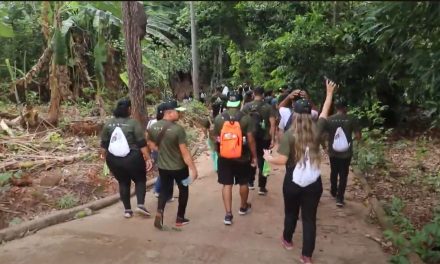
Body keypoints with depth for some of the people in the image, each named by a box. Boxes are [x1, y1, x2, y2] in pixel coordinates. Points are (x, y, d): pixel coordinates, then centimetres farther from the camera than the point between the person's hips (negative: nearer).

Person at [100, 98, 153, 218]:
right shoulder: (133, 123, -9)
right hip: (132, 158, -4)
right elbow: (142, 143, -12)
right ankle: (141, 204, 0)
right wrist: (148, 158, -8)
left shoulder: (109, 123, 4)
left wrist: (103, 155, 25)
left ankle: (127, 210, 17)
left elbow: (104, 143, 10)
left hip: (114, 159, 4)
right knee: (140, 179, 14)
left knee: (123, 182, 17)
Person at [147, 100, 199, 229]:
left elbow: (152, 145, 9)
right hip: (179, 167, -4)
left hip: (162, 166, 4)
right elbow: (184, 152, -23)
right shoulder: (178, 129, -23)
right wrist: (193, 168, -17)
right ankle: (180, 218, 26)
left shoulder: (153, 127, -5)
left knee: (164, 190, 20)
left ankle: (159, 212, -4)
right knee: (183, 190, 18)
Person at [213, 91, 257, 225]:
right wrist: (254, 156, 0)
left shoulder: (218, 118, -2)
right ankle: (243, 207, 36)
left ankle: (228, 214, 2)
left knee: (227, 184, 6)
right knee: (243, 183, 18)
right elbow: (250, 139, -10)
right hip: (242, 156, -1)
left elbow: (216, 137, 5)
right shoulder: (246, 118, -10)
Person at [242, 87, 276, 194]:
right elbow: (272, 124, -11)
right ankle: (262, 187, 11)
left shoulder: (247, 106, -2)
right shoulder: (268, 107, -6)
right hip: (264, 138, -1)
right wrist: (272, 139, -8)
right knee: (263, 162, 8)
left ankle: (251, 183, 27)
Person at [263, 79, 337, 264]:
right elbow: (325, 112, 13)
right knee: (310, 218, 10)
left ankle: (287, 240, 45)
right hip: (314, 183, 2)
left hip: (293, 182, -2)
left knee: (291, 213, 22)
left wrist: (268, 157, -2)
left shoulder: (289, 135, -15)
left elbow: (282, 160, -21)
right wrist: (329, 93, 25)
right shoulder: (316, 130, -5)